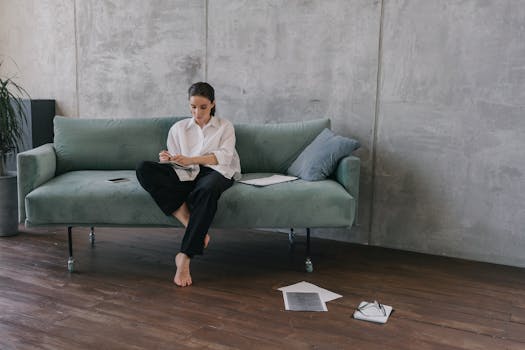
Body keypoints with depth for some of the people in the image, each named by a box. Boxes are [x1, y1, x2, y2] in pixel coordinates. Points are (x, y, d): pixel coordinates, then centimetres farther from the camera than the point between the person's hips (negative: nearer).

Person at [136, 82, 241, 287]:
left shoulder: (225, 127, 17)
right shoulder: (178, 128, 23)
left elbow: (224, 155, -3)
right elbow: (175, 163, 15)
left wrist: (190, 160, -19)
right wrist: (167, 160, -12)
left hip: (215, 172, -3)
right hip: (185, 175, 3)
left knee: (207, 189, -42)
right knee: (144, 169, -25)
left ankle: (184, 257, -40)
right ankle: (191, 225, -33)